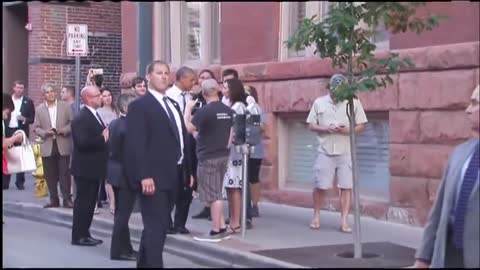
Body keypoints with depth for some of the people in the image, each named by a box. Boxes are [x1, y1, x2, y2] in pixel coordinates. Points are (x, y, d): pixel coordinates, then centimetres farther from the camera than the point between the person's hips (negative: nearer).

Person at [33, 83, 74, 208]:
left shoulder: (65, 106, 3)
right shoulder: (39, 109, 7)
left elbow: (73, 123, 2)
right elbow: (36, 128, 7)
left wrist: (63, 130, -13)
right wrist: (45, 132, -12)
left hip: (63, 145, -2)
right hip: (47, 146, 2)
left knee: (64, 173, -3)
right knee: (50, 175, 5)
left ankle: (67, 199, 3)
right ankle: (54, 199, 14)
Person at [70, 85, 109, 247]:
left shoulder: (94, 115, 14)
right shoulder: (81, 118, -17)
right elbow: (82, 142, -27)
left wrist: (106, 136, 0)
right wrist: (103, 138, -19)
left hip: (93, 167, 10)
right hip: (85, 168, -10)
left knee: (89, 202, 14)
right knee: (83, 201, -4)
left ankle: (84, 234, 21)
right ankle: (78, 236, 3)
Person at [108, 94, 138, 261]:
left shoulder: (114, 124, 6)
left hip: (115, 171, 9)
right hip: (127, 173, -9)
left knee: (120, 212, 16)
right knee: (123, 213, -2)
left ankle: (124, 247, 24)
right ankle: (119, 250, 3)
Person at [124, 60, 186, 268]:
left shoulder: (173, 105, 18)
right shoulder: (140, 105, -8)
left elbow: (181, 138, 18)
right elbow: (136, 144, -16)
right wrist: (144, 176, -23)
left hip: (172, 175, 8)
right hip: (153, 177, -8)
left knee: (159, 225, 15)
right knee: (156, 226, -9)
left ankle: (144, 263, 26)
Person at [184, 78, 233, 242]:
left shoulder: (205, 111, -16)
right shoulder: (228, 111, 6)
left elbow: (188, 128, -11)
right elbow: (231, 134, 11)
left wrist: (188, 109, 0)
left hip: (208, 157, -7)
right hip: (223, 155, 7)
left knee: (213, 195, -2)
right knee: (217, 194, 16)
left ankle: (216, 231, 2)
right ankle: (221, 228, 19)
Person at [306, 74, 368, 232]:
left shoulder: (354, 102, 2)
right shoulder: (319, 103, 5)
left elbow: (361, 126, 4)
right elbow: (311, 126, 6)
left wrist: (347, 130, -16)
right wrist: (326, 128, -13)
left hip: (346, 152, 0)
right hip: (325, 151, 0)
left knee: (346, 187, -3)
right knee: (320, 186, 2)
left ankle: (345, 221, 1)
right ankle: (316, 216, 21)